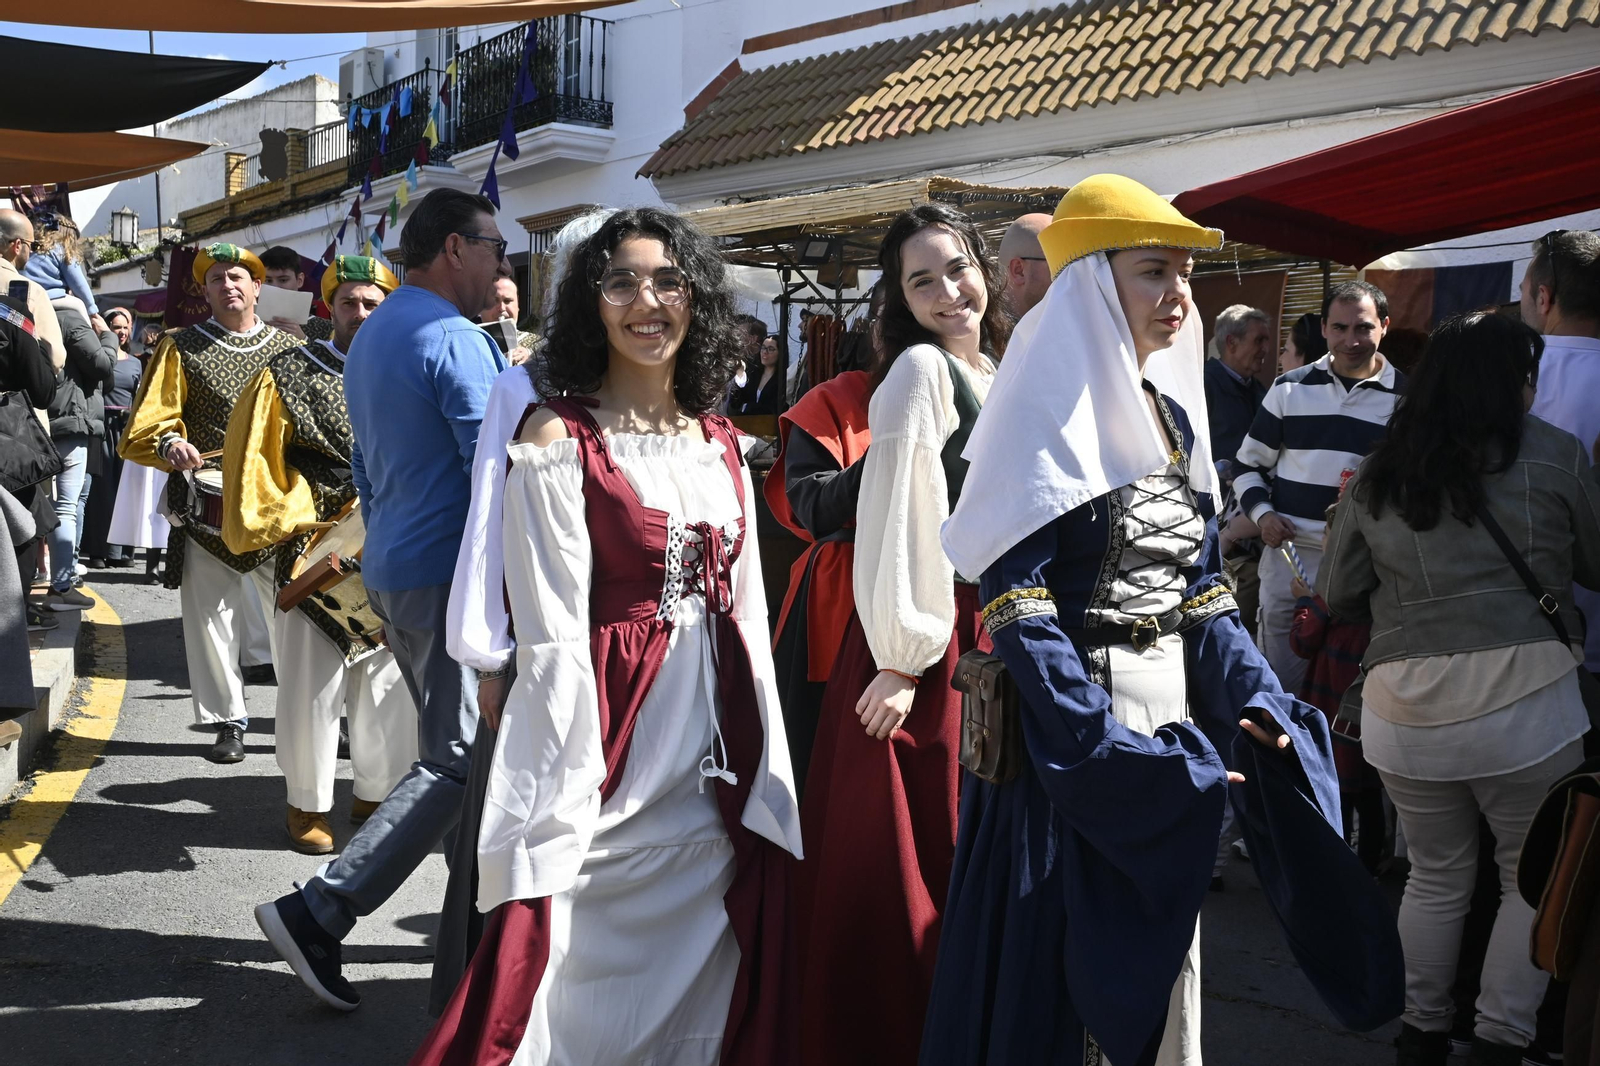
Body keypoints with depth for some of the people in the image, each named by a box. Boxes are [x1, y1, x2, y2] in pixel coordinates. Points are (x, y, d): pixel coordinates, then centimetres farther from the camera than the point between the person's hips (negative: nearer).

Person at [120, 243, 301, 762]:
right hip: (208, 509, 0)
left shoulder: (289, 348, 11)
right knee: (211, 619, 4)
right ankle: (228, 721, 16)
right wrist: (170, 444, -21)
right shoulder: (181, 348, 7)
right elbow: (145, 426, 2)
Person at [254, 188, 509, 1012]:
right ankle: (317, 913, -9)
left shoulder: (369, 338, 16)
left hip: (390, 571, 10)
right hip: (450, 573, -10)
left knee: (450, 745, 16)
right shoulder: (454, 340, -14)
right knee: (458, 762, -7)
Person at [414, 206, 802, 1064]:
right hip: (614, 758, -6)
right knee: (592, 993, 5)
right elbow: (553, 633, -13)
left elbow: (749, 613, 11)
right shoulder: (560, 435, -8)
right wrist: (570, 785, -17)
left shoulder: (720, 442, 9)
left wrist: (767, 777, 8)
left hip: (722, 771, 6)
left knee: (705, 990, 16)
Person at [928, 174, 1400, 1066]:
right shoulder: (1046, 408, -12)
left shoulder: (1175, 416, 12)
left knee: (1158, 967, 17)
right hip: (1068, 738, -7)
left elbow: (1202, 590, 14)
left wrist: (1255, 699, -2)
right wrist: (1108, 751, -24)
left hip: (1170, 717, 8)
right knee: (1059, 971, 2)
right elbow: (1016, 599, -19)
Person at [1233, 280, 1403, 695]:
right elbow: (1248, 463, 12)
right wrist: (1261, 512, -5)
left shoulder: (1406, 397, 3)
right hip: (1288, 556, 1)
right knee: (1278, 683, 7)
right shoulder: (1289, 389, 7)